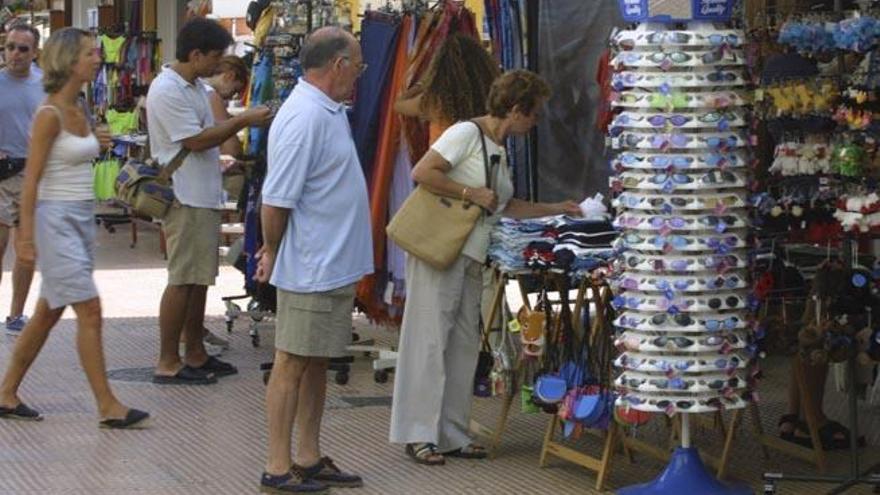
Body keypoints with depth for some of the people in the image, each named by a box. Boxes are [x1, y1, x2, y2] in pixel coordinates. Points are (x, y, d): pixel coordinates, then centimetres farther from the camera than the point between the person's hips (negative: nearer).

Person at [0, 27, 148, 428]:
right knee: (90, 311, -9)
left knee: (49, 312, 12)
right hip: (56, 218, -9)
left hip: (82, 216, 9)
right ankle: (108, 407, -5)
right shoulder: (49, 114, -14)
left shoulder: (78, 111, 11)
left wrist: (96, 145, 5)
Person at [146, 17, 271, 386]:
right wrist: (243, 121, -16)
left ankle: (195, 355, 21)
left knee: (199, 279, 13)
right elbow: (196, 140, -19)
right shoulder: (167, 91, -17)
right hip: (185, 199, -10)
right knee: (182, 281, -6)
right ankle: (168, 363, -1)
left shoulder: (195, 87, 14)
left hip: (204, 196, 10)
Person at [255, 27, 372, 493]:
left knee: (317, 365, 14)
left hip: (334, 268, 9)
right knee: (293, 364, -2)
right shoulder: (304, 118, -21)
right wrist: (272, 253, -7)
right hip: (311, 270, -9)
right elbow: (276, 199, -21)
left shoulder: (330, 111, 12)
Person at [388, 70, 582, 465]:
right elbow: (422, 172, -17)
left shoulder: (499, 149, 18)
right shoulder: (467, 133, -9)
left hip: (471, 256, 9)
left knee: (464, 343, 8)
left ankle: (451, 433, 14)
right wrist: (472, 193, -15)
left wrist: (556, 209, 25)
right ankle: (420, 434, -3)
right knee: (430, 338, -6)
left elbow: (506, 207, 26)